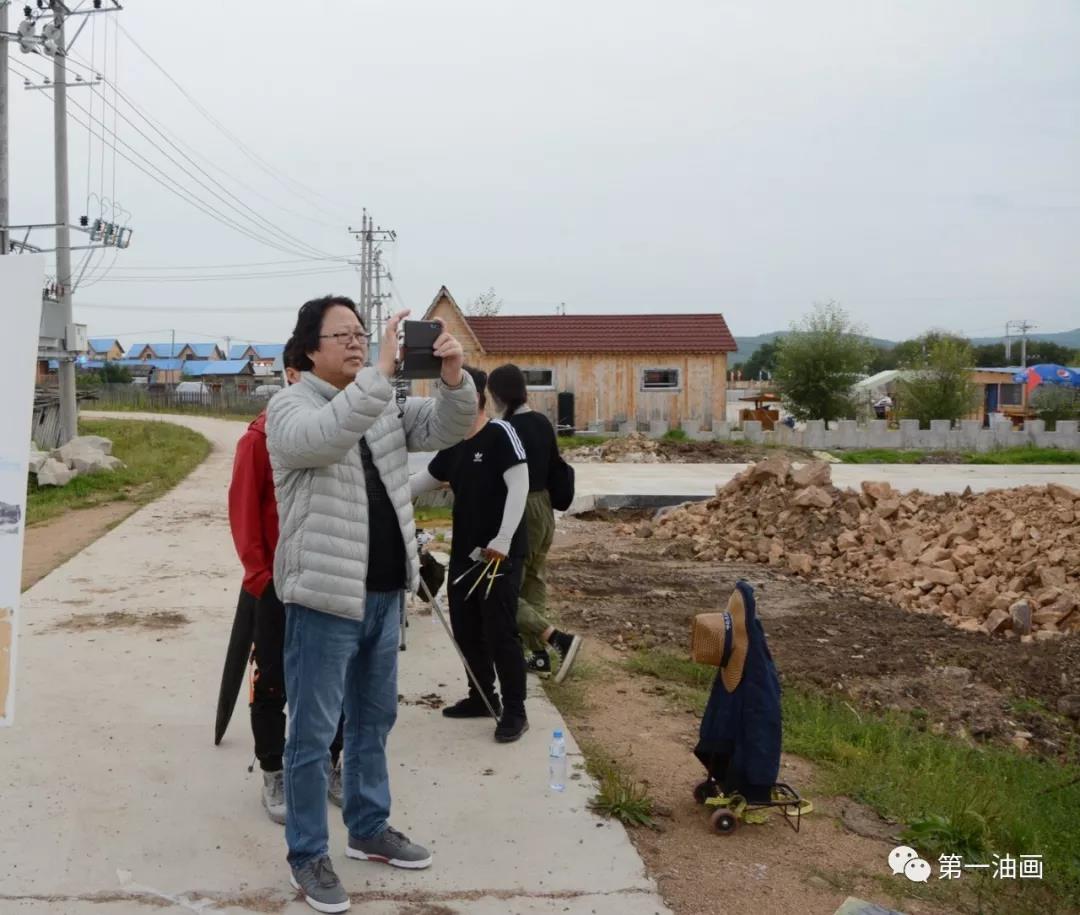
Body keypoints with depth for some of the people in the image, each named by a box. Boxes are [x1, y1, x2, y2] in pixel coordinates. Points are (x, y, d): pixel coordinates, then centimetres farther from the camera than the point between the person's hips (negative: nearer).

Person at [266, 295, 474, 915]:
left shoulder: (383, 404, 10)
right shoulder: (290, 407, -10)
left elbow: (447, 428, 2)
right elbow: (324, 438, -32)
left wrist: (454, 378, -18)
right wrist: (383, 371, -38)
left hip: (384, 592, 7)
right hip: (324, 595, -7)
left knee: (374, 720, 20)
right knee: (314, 733, 3)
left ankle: (370, 829, 36)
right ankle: (308, 854, 19)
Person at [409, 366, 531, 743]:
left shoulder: (500, 434, -12)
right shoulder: (453, 447, 12)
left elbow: (519, 486, -19)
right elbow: (422, 481, 23)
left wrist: (503, 541, -23)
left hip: (499, 554, -8)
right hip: (464, 553, 8)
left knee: (500, 632, -5)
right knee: (465, 629, 13)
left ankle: (515, 711, 6)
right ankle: (482, 697, 29)